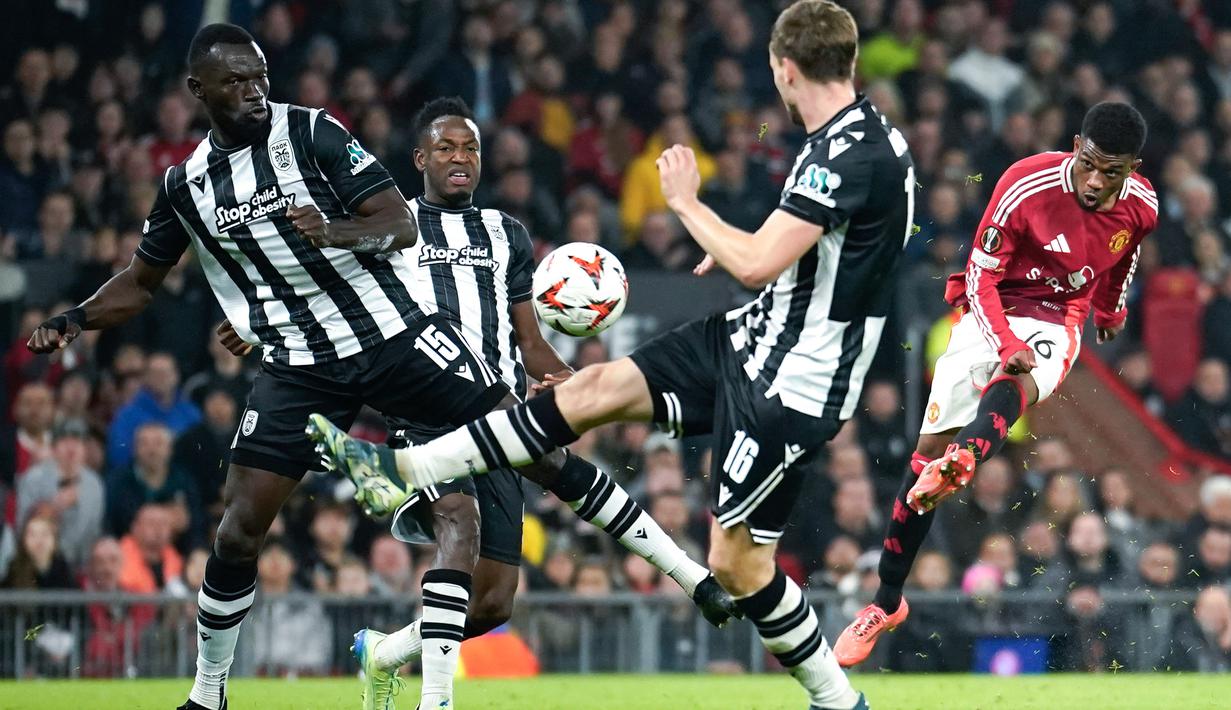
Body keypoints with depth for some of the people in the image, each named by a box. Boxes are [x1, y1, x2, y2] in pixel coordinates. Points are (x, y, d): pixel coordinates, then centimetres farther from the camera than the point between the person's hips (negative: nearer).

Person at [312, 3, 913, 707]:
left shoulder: (849, 157, -26)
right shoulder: (864, 132, 6)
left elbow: (757, 264, -29)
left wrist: (687, 202, -13)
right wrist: (733, 248, 23)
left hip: (793, 384, -10)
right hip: (757, 334, 10)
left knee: (737, 562, -3)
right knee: (598, 389, 4)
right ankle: (402, 469, 5)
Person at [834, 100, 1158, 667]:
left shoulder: (1141, 207, -10)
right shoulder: (1026, 186, -22)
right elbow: (981, 276, -16)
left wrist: (1112, 307, 33)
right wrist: (1006, 345, -30)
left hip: (1055, 320, 1)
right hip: (992, 311, -1)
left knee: (1012, 386, -37)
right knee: (929, 447, -6)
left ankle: (960, 462, -69)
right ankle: (886, 602, 5)